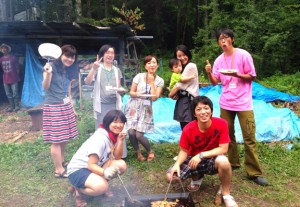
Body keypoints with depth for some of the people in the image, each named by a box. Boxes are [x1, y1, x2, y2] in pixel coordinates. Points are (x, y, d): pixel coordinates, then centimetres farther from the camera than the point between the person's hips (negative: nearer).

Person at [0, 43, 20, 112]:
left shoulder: (13, 58, -4)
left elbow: (17, 67, 1)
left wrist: (17, 76, 1)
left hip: (14, 79, -4)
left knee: (15, 93, -1)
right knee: (8, 94, 9)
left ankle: (17, 106, 9)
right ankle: (11, 106, 17)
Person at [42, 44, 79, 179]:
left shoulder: (69, 70, 12)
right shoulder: (52, 66, -9)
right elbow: (45, 87, -15)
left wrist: (72, 108, 19)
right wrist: (48, 73, -33)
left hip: (66, 106, 8)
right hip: (53, 107, -7)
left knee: (65, 136, 11)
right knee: (56, 139, -4)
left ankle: (62, 162, 29)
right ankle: (59, 170, 4)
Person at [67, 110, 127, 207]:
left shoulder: (112, 135, 0)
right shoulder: (100, 138, -25)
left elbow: (117, 157, -3)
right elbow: (91, 165, -26)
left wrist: (120, 141, -16)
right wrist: (104, 172, -44)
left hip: (94, 167, 8)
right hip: (77, 170, -8)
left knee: (121, 165, -10)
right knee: (101, 187, -34)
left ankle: (100, 182, 8)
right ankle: (79, 190, -4)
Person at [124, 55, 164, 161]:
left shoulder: (159, 81, -2)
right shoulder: (139, 76, -3)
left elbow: (154, 97, -12)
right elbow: (131, 92, 0)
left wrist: (151, 81, -11)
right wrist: (137, 94, -22)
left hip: (145, 109, -1)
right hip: (133, 107, 1)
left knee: (139, 135, -9)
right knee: (131, 132, -9)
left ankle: (150, 151, 20)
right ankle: (138, 152, 19)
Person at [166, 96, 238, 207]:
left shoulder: (221, 123, -21)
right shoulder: (188, 129, -18)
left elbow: (223, 149, -20)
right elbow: (184, 151, -8)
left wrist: (201, 155, -29)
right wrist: (177, 164, -28)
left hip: (213, 160, -2)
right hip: (194, 159, 3)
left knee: (223, 161, -39)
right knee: (171, 176, -17)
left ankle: (226, 195, -10)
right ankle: (197, 177, 15)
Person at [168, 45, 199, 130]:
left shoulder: (190, 66, -9)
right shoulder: (183, 68, 21)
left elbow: (180, 84, -11)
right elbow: (180, 83, 13)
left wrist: (171, 94, 2)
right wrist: (175, 93, -7)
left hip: (188, 100, -9)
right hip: (183, 100, 9)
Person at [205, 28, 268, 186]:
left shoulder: (243, 55, -6)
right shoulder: (219, 60, 7)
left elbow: (251, 76, -3)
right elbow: (215, 82, 6)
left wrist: (236, 74, -21)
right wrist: (209, 73, -13)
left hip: (243, 103, -4)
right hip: (226, 103, 4)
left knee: (249, 138, -3)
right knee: (228, 135, 11)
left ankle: (254, 172, 4)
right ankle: (233, 162, 28)